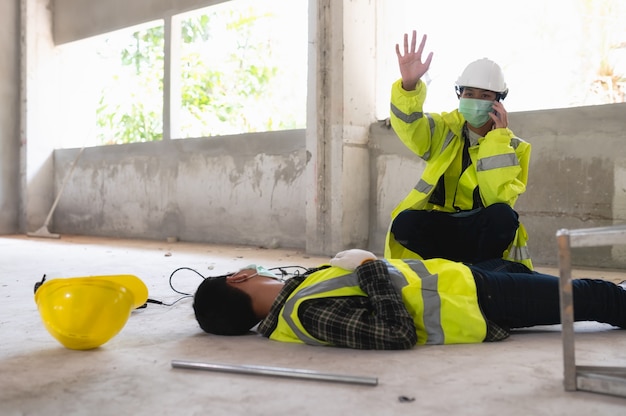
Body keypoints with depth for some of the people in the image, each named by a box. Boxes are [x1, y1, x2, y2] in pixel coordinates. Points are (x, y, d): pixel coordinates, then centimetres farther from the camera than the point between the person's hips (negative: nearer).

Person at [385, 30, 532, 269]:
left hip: (483, 231, -1)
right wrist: (409, 85, -40)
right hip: (442, 229, 1)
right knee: (404, 223, -29)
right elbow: (408, 124, -20)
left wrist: (498, 138, -19)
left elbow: (499, 198, -18)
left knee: (502, 215, -33)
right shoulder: (445, 130, 2)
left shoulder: (513, 147, -2)